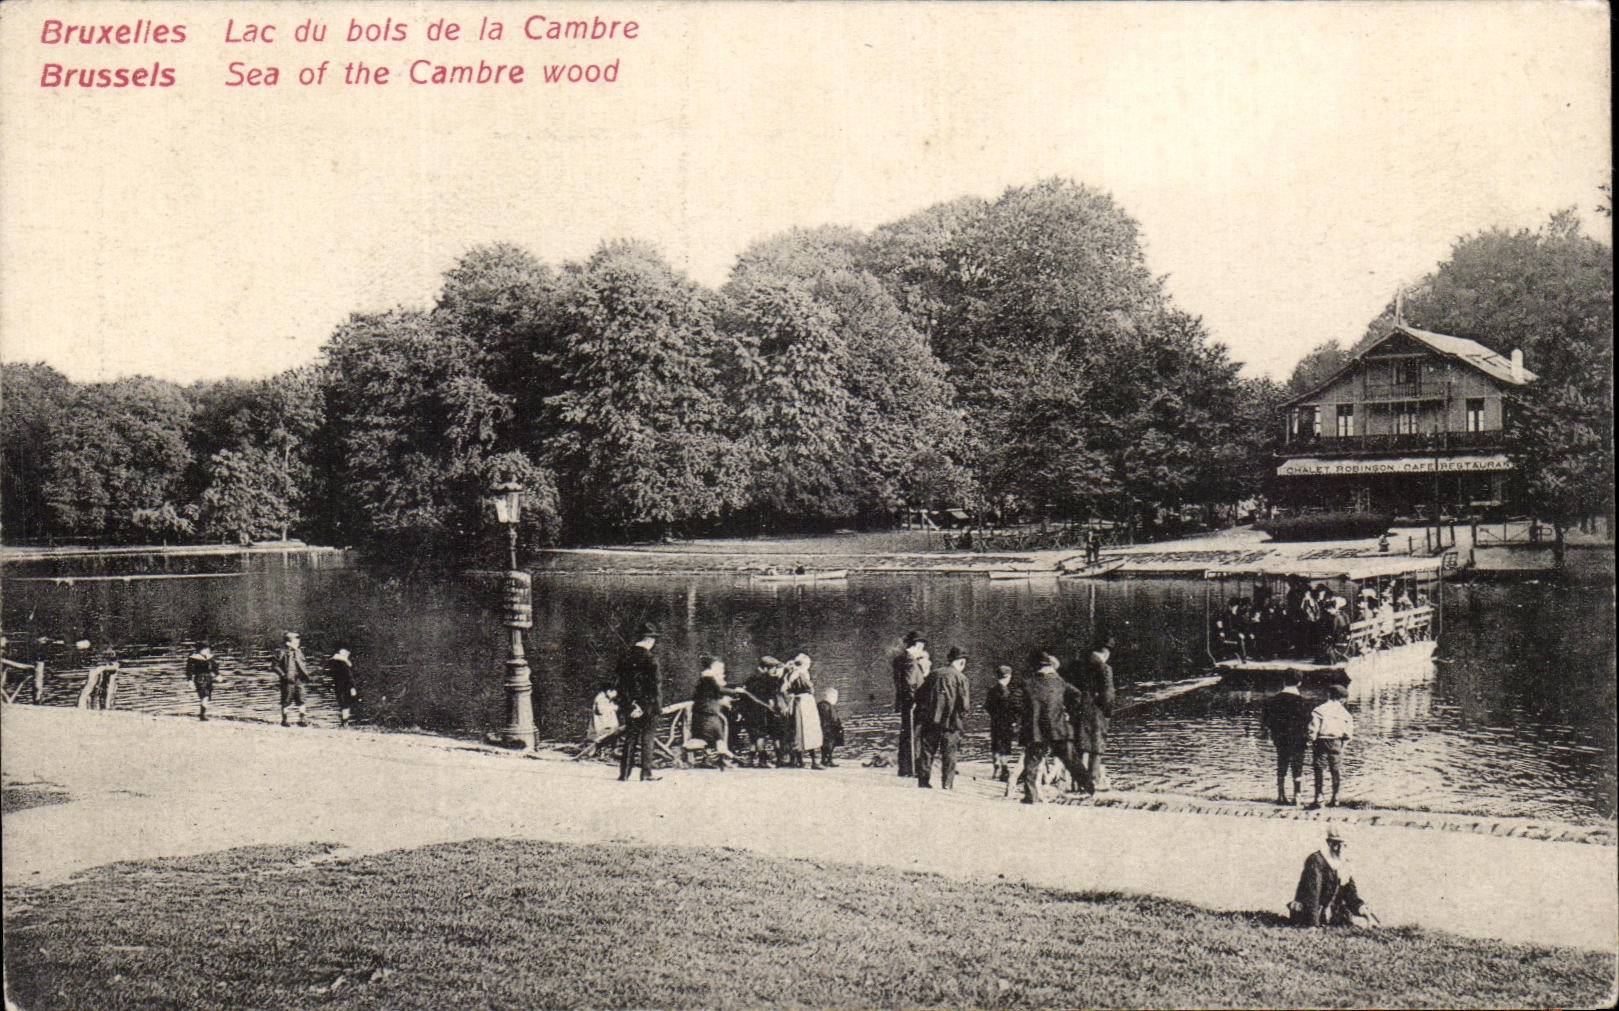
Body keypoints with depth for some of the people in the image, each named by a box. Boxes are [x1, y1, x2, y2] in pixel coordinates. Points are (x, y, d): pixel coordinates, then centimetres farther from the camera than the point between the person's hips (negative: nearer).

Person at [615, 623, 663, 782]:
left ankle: (624, 773, 11)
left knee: (629, 739, 11)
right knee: (647, 739, 2)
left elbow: (620, 683, 12)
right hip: (646, 706, -6)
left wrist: (623, 706, 18)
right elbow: (655, 685, -14)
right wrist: (658, 706, -9)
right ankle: (646, 774, 3)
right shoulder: (649, 658, -13)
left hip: (630, 706, 6)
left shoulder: (625, 656, 7)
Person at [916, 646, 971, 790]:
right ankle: (947, 783, 1)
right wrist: (969, 704, 9)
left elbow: (919, 696, 11)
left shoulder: (933, 675, 9)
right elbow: (964, 704, -12)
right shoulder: (960, 678, -5)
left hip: (930, 720, 4)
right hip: (950, 722, -3)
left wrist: (921, 714, 19)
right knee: (949, 753, 4)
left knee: (927, 751, 10)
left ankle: (923, 780, 10)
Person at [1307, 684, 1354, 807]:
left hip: (1322, 742, -4)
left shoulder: (1320, 710, -7)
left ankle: (1318, 798, -7)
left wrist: (1310, 739, 5)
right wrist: (1343, 743, 17)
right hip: (1337, 743, 4)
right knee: (1335, 770, 14)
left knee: (1318, 769, 0)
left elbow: (1313, 728, -11)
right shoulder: (1344, 712, 4)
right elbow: (1349, 733, 2)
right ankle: (1335, 798, 16)